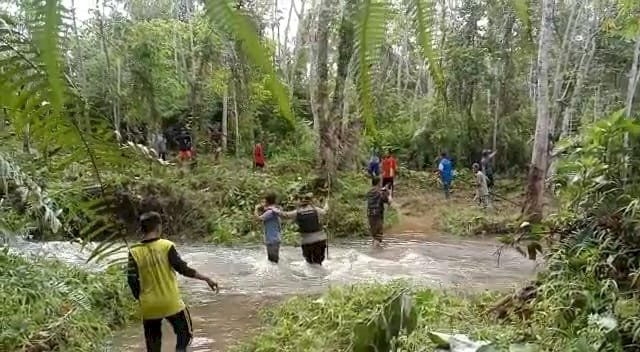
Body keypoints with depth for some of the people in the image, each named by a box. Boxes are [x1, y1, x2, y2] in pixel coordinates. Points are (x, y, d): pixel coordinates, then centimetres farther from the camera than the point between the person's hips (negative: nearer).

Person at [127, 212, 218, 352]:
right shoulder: (166, 246, -11)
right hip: (171, 303, -2)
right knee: (184, 332, 19)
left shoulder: (134, 252, -5)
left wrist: (140, 298, 11)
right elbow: (183, 269, -11)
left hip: (149, 306, 3)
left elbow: (132, 280, -5)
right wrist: (207, 279, -2)